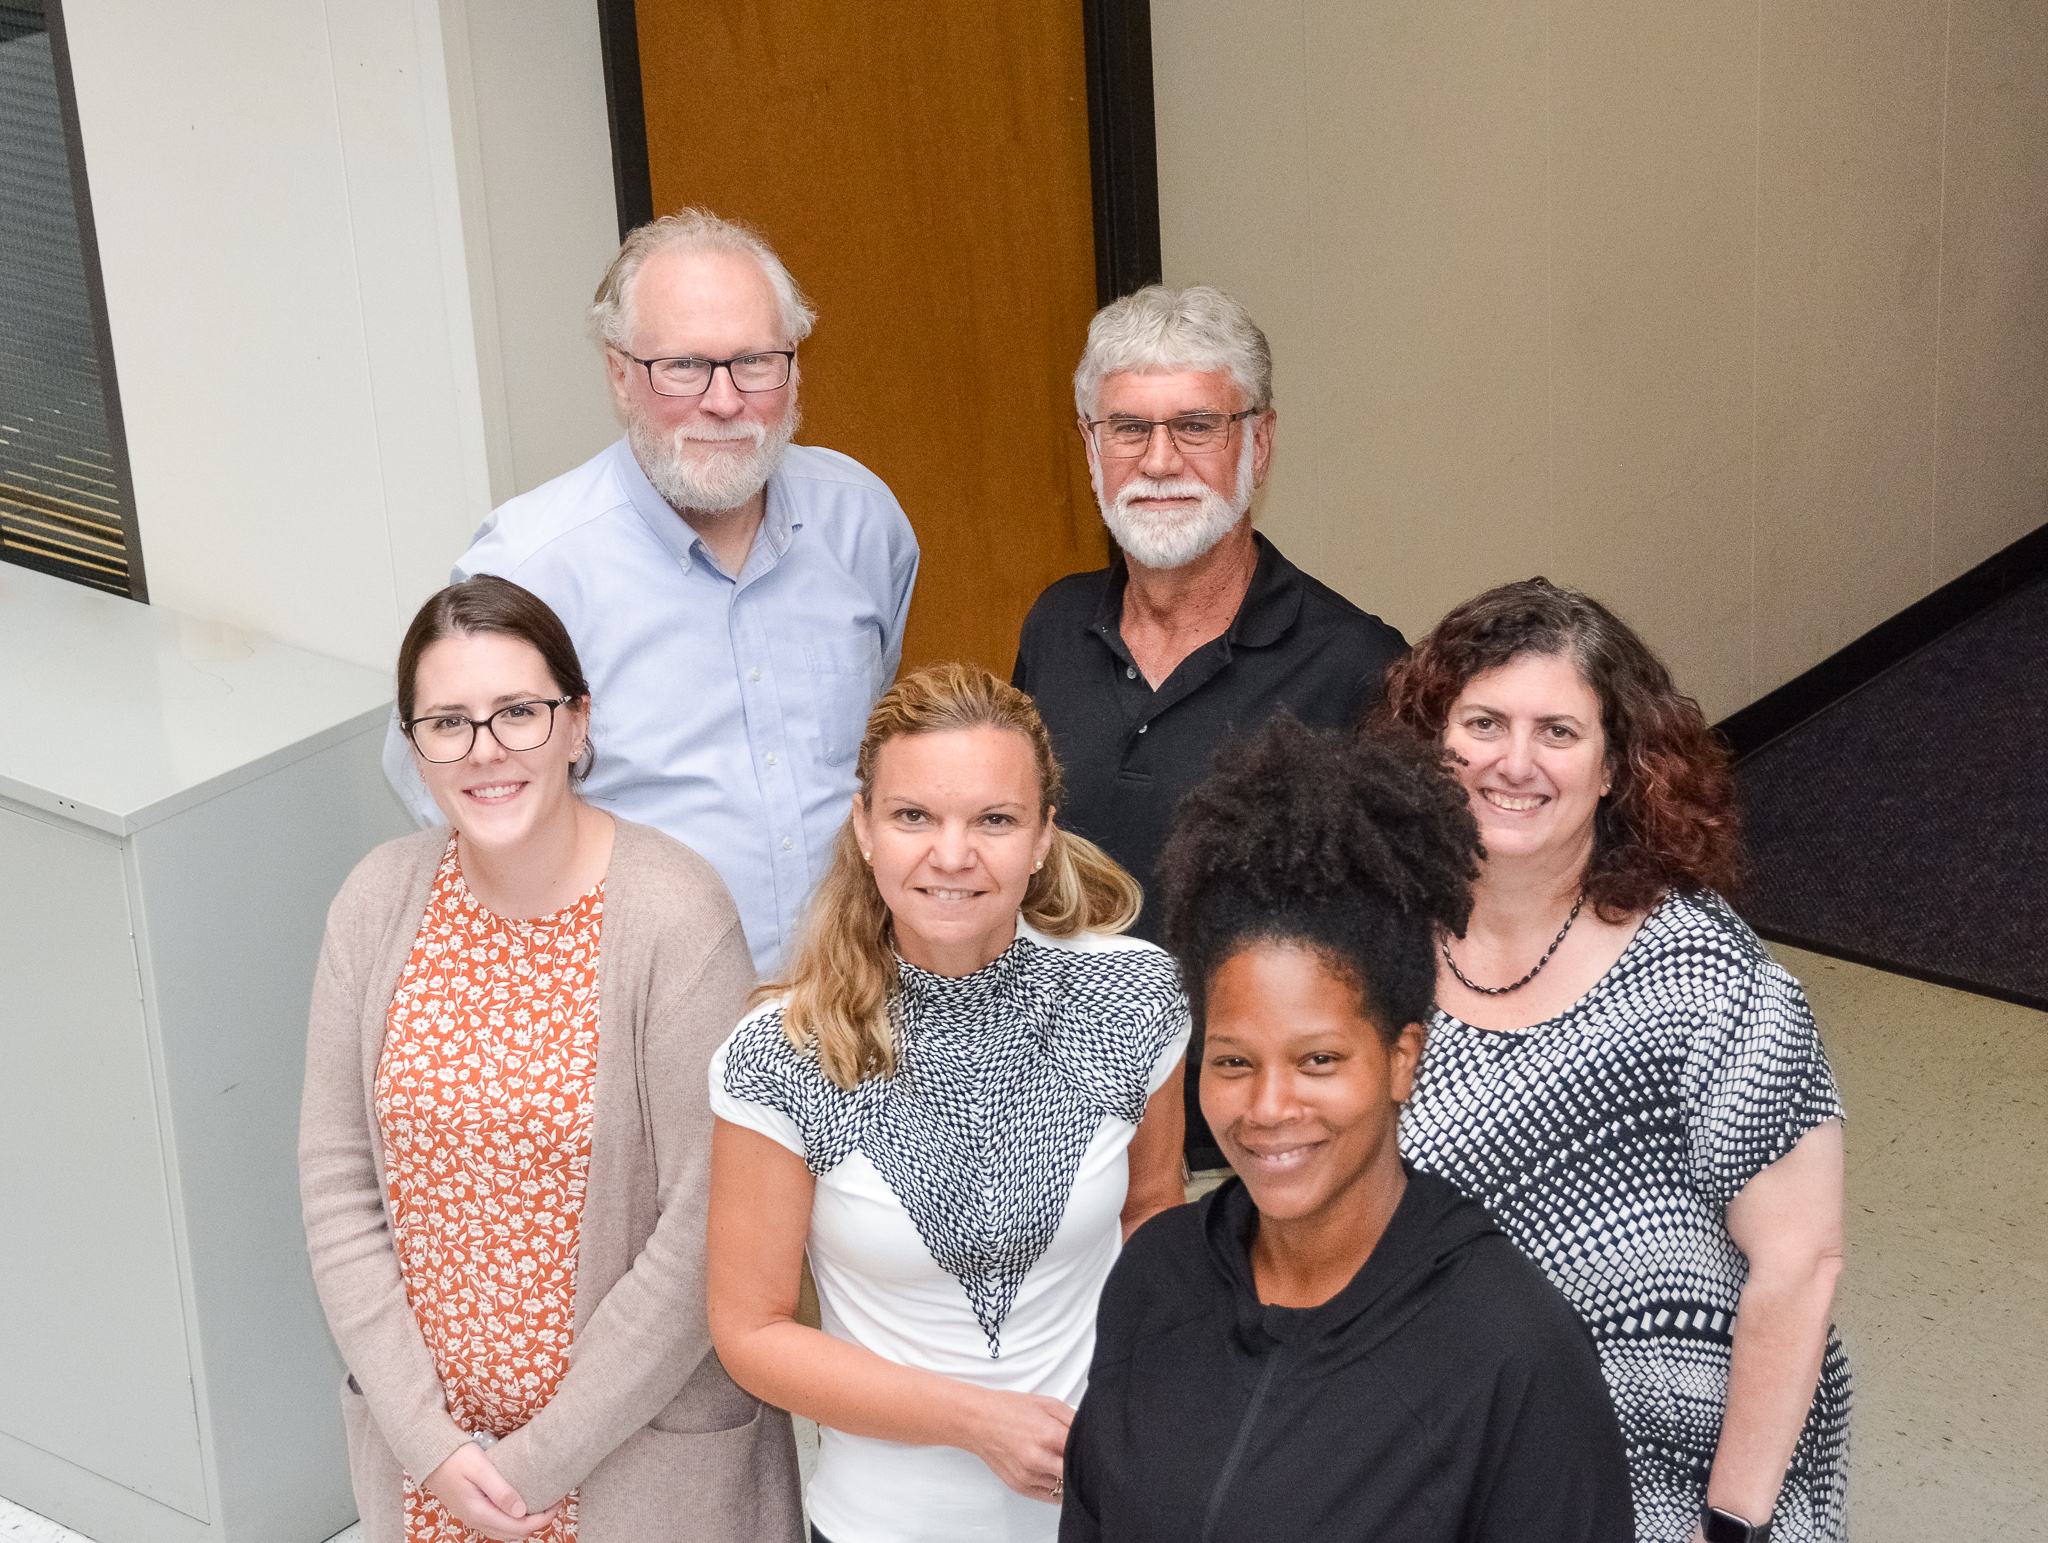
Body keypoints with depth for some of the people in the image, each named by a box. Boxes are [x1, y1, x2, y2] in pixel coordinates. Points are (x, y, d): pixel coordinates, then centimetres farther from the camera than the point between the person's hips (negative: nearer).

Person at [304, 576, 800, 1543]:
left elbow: (705, 1230, -18)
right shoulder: (380, 902, -5)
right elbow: (337, 1180, -2)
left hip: (643, 1451, -3)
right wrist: (425, 1440, -8)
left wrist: (544, 1460, -14)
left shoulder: (677, 919, -18)